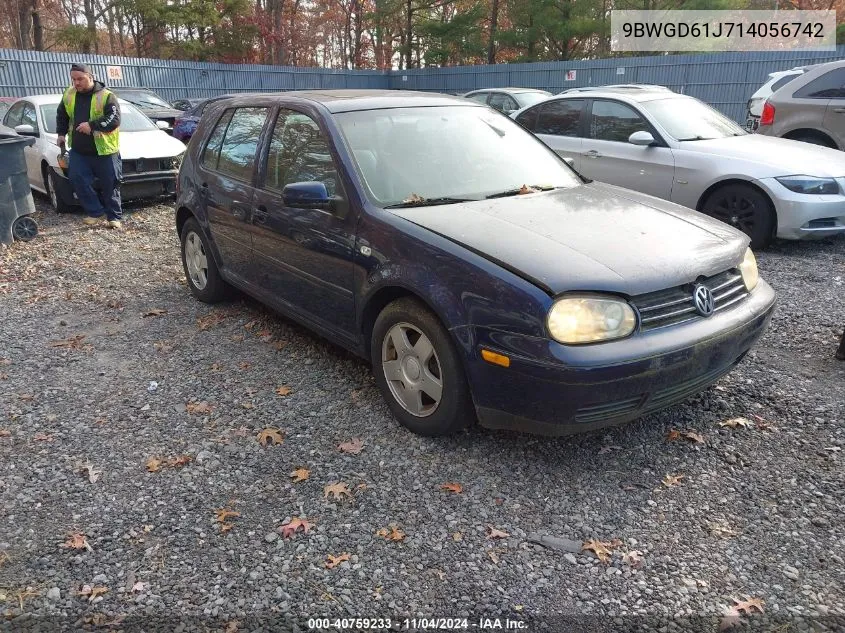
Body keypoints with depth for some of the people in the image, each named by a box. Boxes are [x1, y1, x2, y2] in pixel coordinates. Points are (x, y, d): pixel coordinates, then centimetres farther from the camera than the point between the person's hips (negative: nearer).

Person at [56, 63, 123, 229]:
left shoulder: (106, 96, -11)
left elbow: (114, 119, -21)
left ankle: (115, 217, 13)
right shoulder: (68, 95, 7)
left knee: (110, 184, 2)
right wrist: (61, 133, 12)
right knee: (77, 180, 0)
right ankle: (95, 212, 12)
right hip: (78, 150, 5)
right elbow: (61, 115, 23)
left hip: (104, 150, -5)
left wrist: (92, 126, -26)